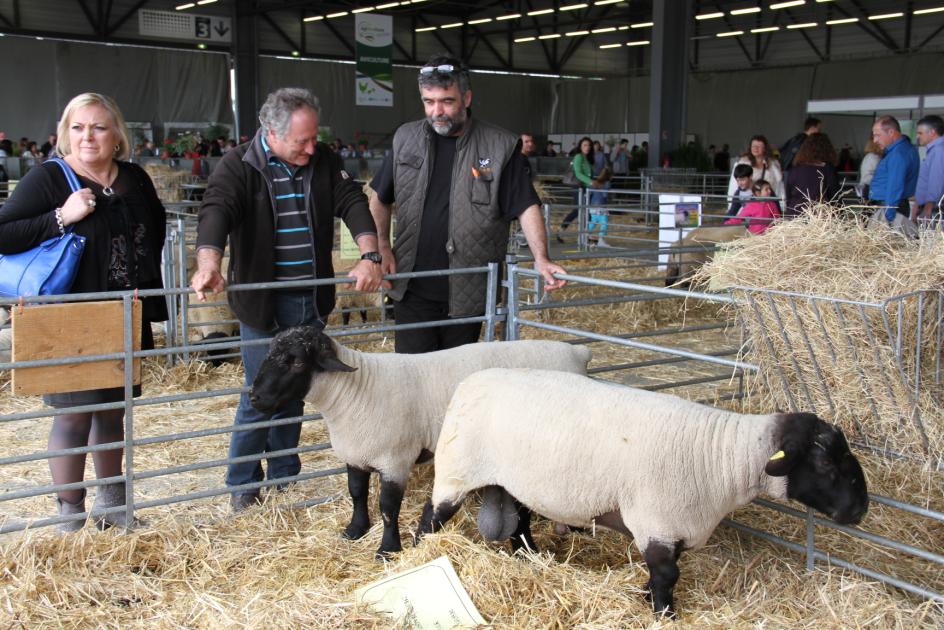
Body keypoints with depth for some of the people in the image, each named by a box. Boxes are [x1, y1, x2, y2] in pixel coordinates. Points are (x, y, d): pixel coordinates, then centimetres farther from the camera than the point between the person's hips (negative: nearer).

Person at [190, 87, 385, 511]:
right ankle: (242, 484, 18)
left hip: (312, 300, 4)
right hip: (262, 301, -4)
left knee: (295, 391, 15)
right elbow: (215, 211, -24)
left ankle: (284, 475, 31)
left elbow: (353, 203, -2)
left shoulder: (324, 162, 4)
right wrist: (209, 264, -43)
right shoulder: (239, 166, -9)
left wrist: (369, 256, -20)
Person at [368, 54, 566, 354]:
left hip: (469, 292, -1)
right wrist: (382, 248, 3)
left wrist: (541, 259, -16)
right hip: (414, 287, 2)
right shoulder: (406, 139, 5)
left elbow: (526, 207, -4)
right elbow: (380, 200, 15)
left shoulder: (501, 146, -4)